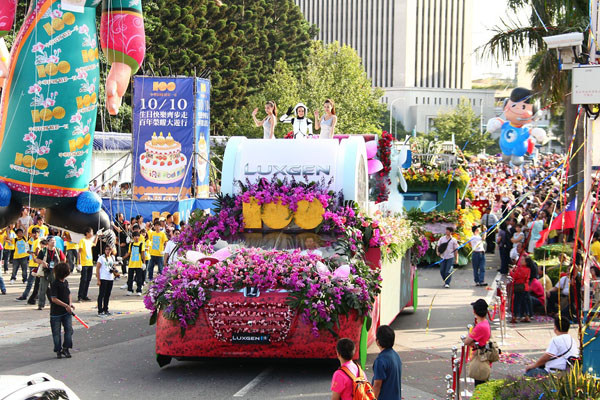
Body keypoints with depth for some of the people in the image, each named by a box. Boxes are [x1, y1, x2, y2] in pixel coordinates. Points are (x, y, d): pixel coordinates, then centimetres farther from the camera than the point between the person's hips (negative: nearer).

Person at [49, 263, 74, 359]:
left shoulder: (66, 282, 7)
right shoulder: (54, 284, -16)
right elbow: (54, 299, -19)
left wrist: (70, 303, 5)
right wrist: (66, 305, -20)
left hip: (67, 311, 6)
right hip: (56, 312, -6)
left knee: (69, 329, -3)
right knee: (56, 332, 5)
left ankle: (66, 348, 9)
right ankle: (58, 350, 17)